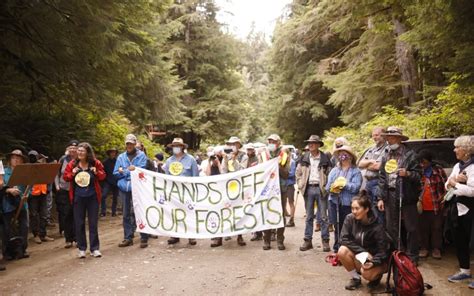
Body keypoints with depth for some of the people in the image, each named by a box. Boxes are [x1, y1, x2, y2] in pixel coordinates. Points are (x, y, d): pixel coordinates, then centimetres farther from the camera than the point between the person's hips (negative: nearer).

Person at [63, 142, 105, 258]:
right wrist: (72, 174, -16)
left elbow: (103, 176, 4)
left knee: (93, 223, 4)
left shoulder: (95, 163, -3)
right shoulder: (72, 164, 0)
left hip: (92, 197, -1)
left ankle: (95, 248, 12)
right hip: (78, 197, 1)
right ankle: (82, 249, 17)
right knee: (79, 223, 6)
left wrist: (97, 173, -17)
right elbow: (65, 177, 4)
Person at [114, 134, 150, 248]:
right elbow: (116, 173, 8)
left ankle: (144, 238, 4)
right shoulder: (121, 157, 12)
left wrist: (124, 171, -11)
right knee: (126, 214, 8)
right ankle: (128, 238, 16)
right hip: (124, 188, 4)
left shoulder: (141, 155, 2)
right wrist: (130, 170, -8)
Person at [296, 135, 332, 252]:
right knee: (309, 216, 8)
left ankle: (325, 241, 8)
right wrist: (300, 185, 4)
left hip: (321, 189, -3)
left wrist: (326, 187, -7)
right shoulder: (304, 158, 8)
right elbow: (298, 172, 13)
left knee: (323, 216, 1)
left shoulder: (325, 158, -1)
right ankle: (308, 240, 13)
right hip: (308, 189, 3)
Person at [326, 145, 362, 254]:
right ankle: (337, 249, 21)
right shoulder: (334, 170, 14)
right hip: (335, 203, 4)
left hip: (348, 204, -4)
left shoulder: (356, 171, 0)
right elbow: (328, 186, 6)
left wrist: (343, 183, -11)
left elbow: (356, 187, -12)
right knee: (337, 227, 11)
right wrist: (333, 188, -15)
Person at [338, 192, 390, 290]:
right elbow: (344, 239, -16)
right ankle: (355, 278, -3)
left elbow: (383, 252, -18)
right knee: (342, 251, -26)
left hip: (375, 259, -4)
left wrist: (373, 263, -35)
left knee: (366, 273, -33)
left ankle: (376, 275, 6)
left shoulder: (377, 228, -22)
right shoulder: (350, 219, -14)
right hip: (359, 255, 4)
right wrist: (362, 252, -25)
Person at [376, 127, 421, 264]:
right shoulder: (386, 156, 14)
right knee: (391, 228, 11)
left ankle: (412, 256, 14)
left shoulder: (410, 155, -3)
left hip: (406, 196, -5)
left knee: (410, 228, 2)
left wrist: (408, 174, -24)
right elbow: (382, 178, 13)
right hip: (390, 196, 5)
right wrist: (380, 198, 8)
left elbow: (418, 175, -3)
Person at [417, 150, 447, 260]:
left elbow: (445, 184, 2)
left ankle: (436, 248, 20)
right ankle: (424, 248, 22)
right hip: (422, 206, 2)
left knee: (437, 228, 9)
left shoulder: (438, 169, -3)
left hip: (436, 205, -2)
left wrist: (443, 198, -4)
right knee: (423, 228, 10)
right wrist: (418, 201, 0)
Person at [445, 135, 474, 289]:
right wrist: (455, 180, -11)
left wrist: (455, 183, -11)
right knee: (459, 241, 15)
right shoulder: (457, 165, 11)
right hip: (455, 208, 8)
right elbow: (447, 185, 9)